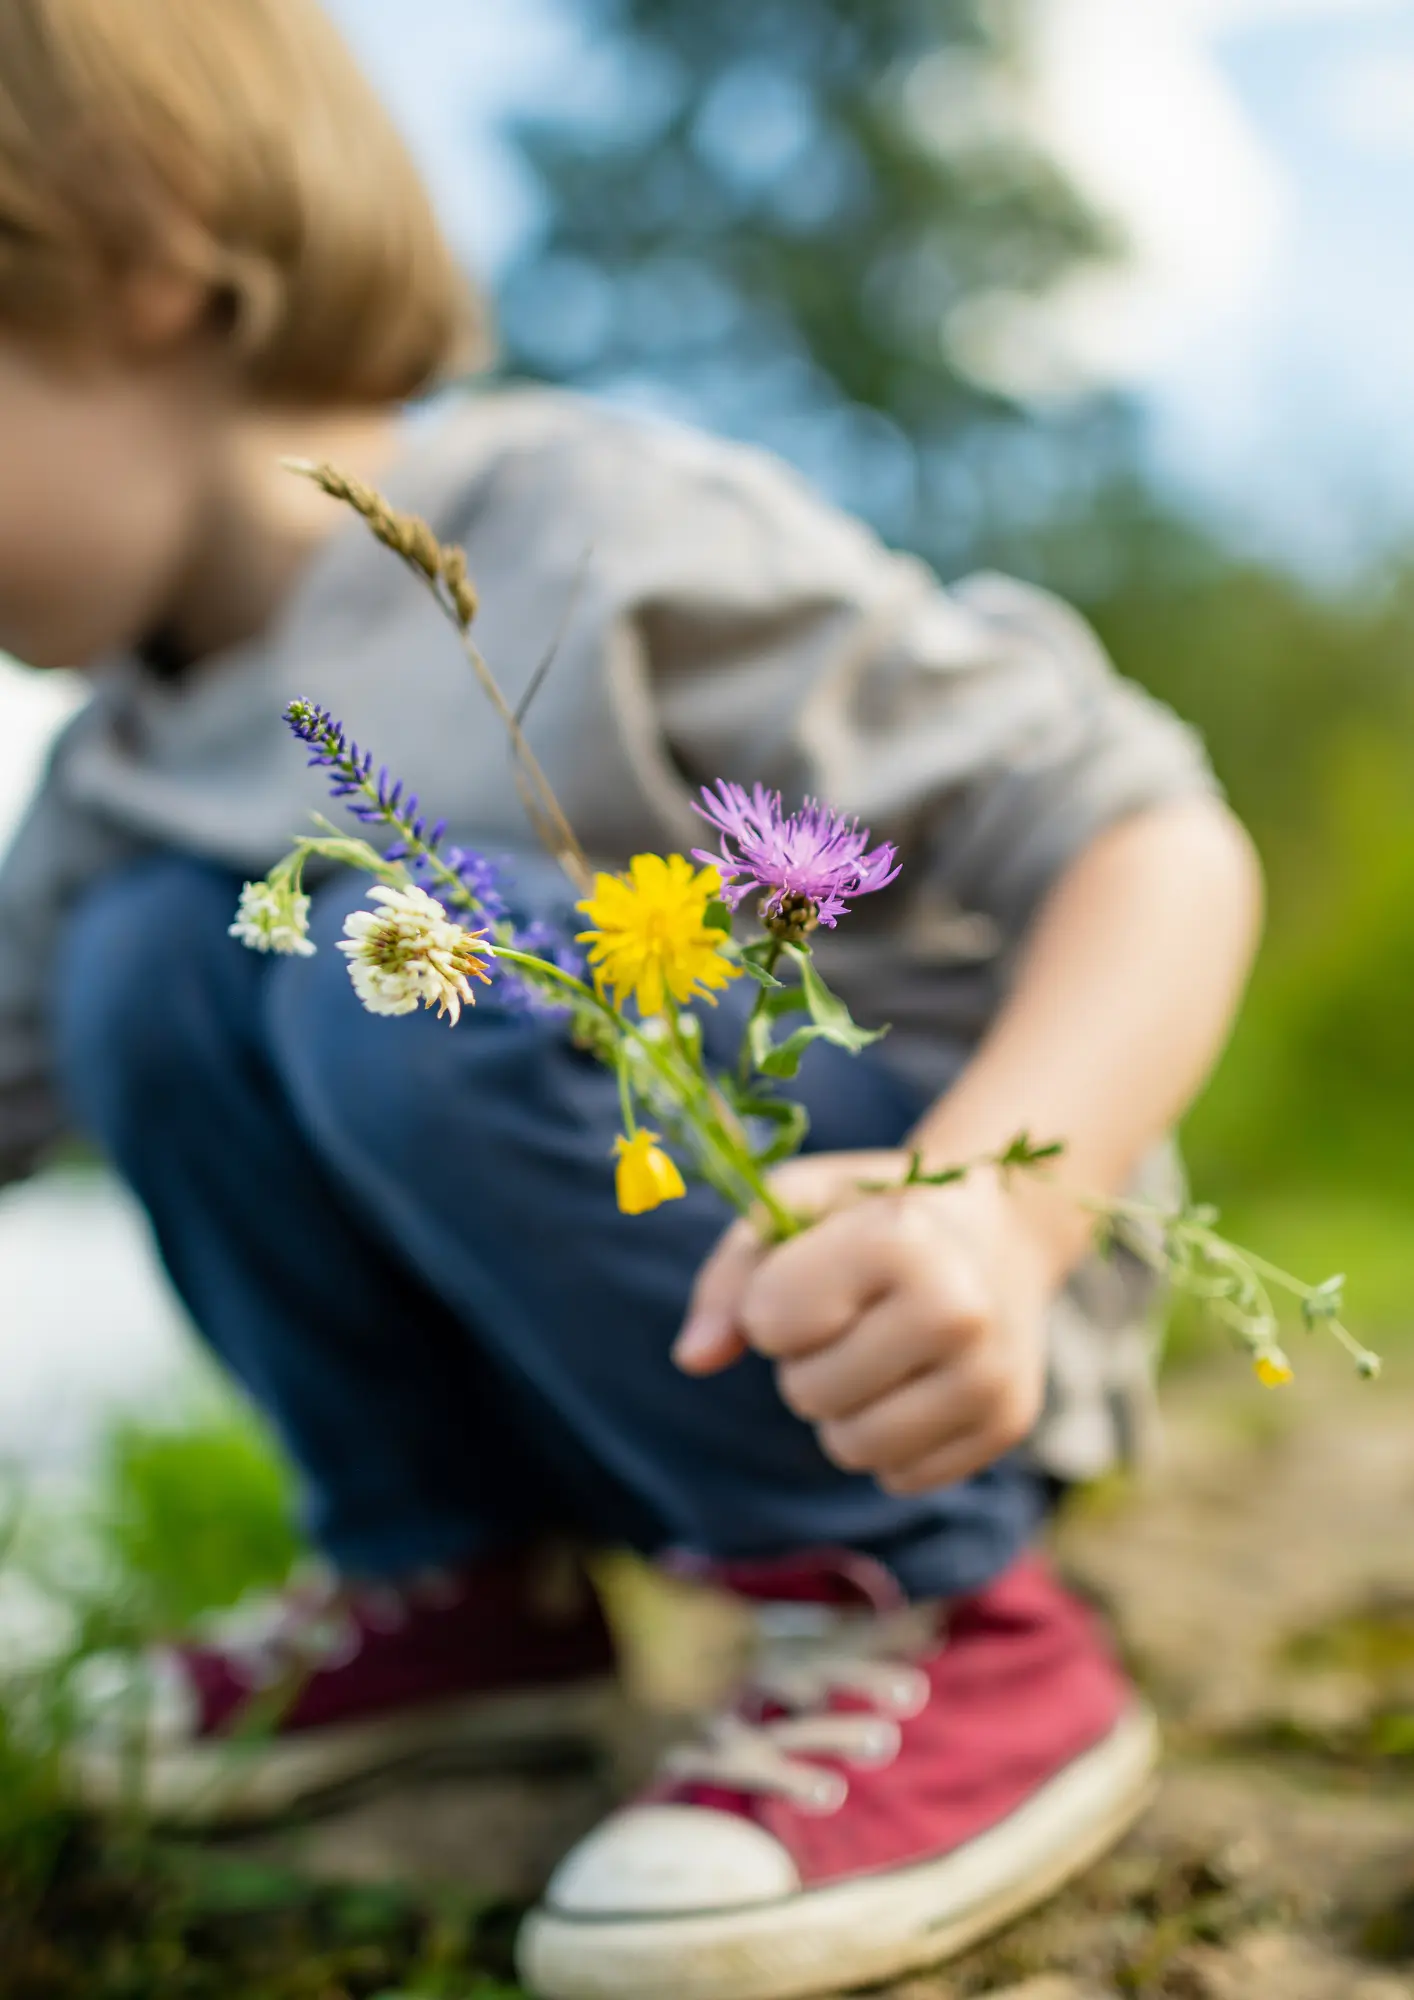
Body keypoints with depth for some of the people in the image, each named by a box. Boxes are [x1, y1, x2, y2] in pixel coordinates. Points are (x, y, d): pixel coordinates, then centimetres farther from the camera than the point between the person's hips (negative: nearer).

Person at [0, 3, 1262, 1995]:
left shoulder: (608, 558, -22)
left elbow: (1159, 848, -24)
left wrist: (990, 1205, -42)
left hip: (923, 1348, -6)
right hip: (672, 1363, 7)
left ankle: (941, 1622, -15)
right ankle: (457, 1581, 8)